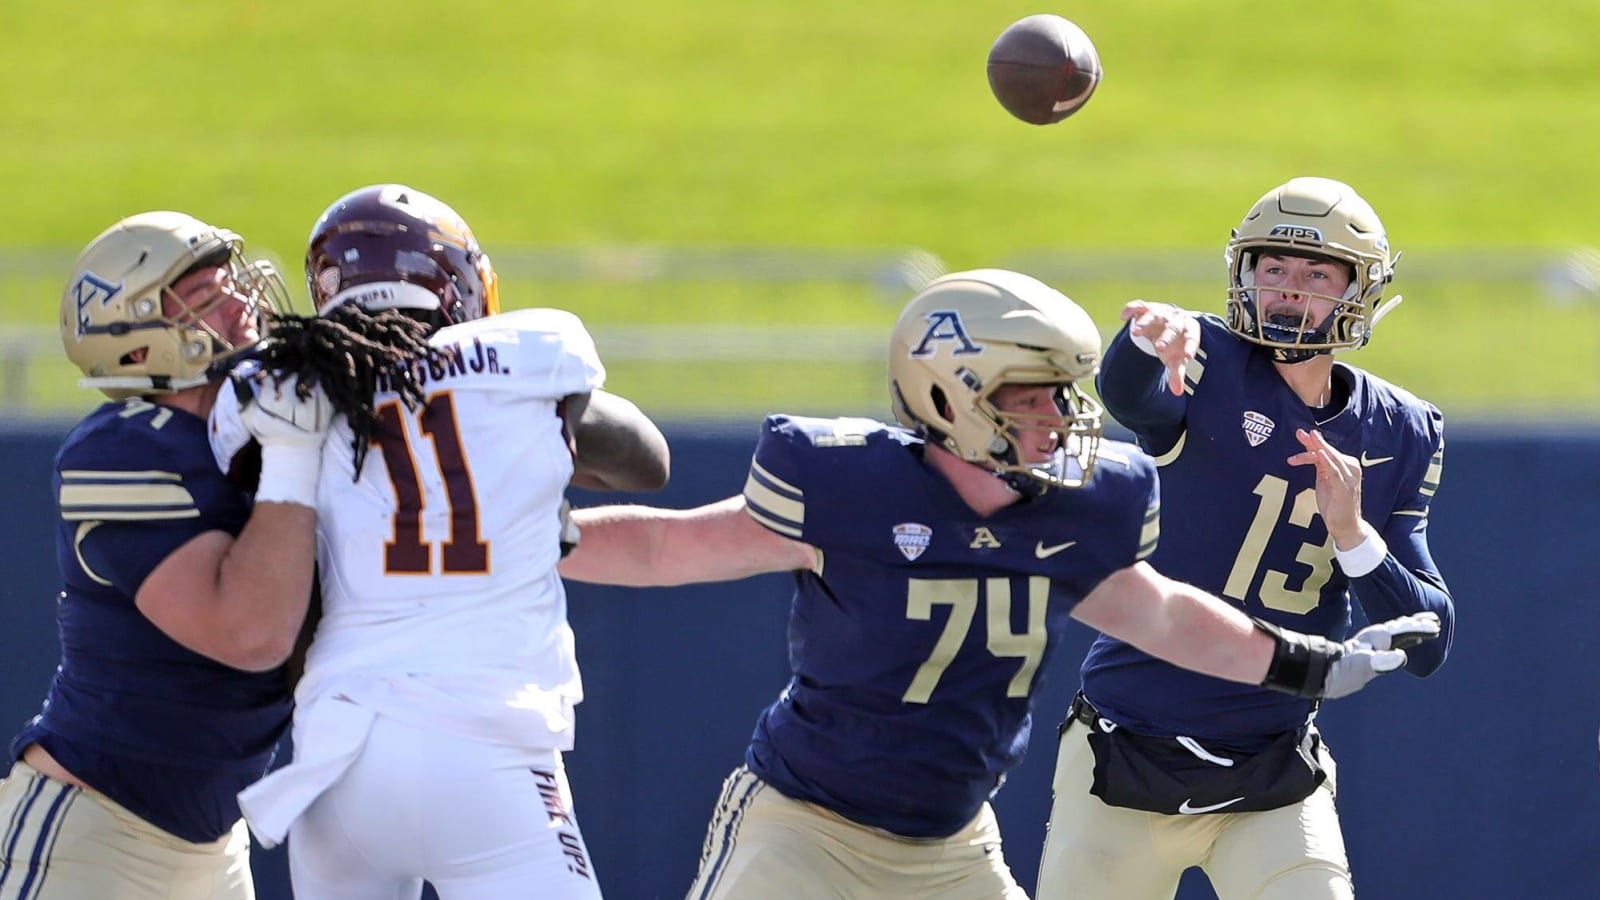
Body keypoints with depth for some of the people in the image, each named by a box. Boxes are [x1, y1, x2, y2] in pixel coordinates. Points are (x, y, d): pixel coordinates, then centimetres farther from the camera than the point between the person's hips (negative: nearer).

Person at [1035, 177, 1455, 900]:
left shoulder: (1399, 436, 3)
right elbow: (1128, 397, -32)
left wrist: (1351, 532, -18)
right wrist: (1153, 339, -55)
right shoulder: (1213, 367, -7)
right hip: (1122, 760, -2)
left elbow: (1426, 645, -1)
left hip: (1273, 782, 2)